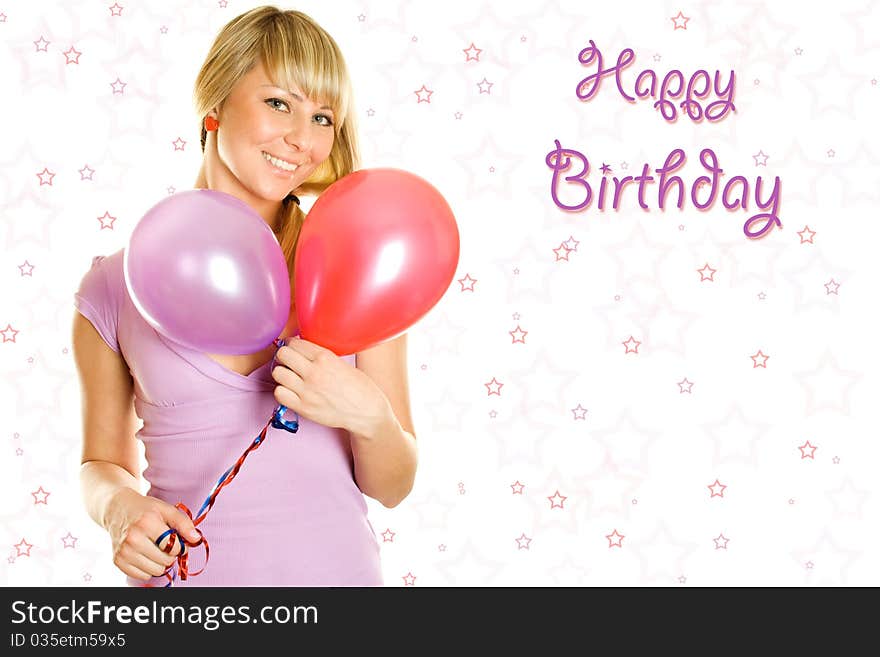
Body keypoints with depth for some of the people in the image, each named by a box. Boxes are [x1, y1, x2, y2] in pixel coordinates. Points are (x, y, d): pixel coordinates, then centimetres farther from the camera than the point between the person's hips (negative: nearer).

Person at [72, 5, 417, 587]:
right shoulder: (117, 286, -5)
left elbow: (392, 487, 0)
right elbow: (103, 463, 8)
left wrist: (370, 416, -20)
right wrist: (120, 508, -13)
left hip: (336, 567, 1)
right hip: (180, 576, 0)